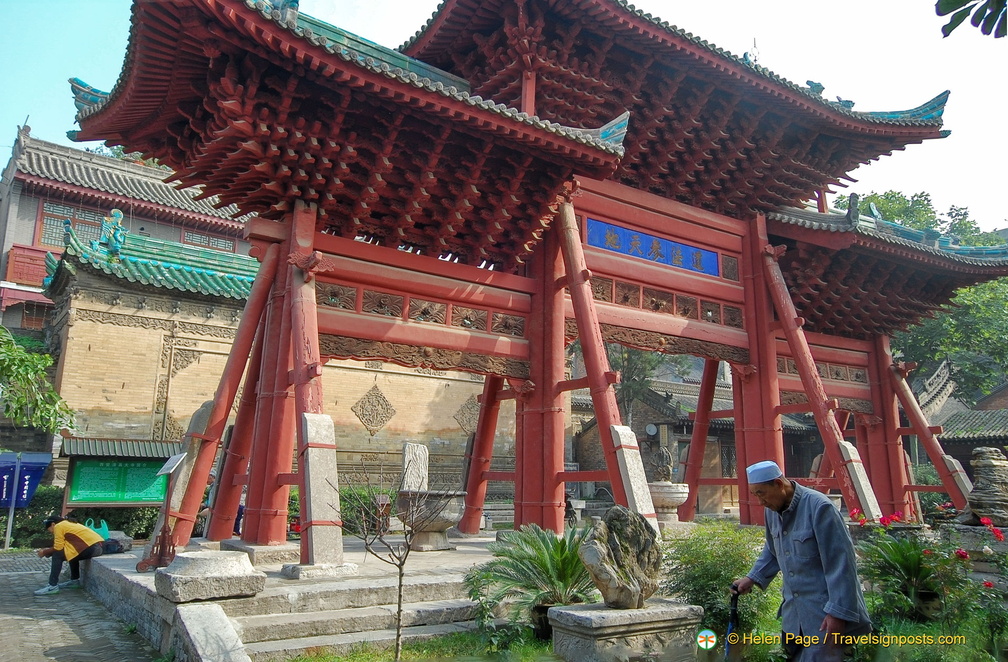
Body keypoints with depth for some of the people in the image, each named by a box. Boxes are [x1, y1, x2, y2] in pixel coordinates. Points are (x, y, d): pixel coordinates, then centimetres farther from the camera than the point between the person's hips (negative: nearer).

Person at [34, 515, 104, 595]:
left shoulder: (58, 526, 3)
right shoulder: (69, 524, 28)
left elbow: (58, 548, -1)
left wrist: (45, 552, 15)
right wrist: (48, 551, 25)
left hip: (90, 547, -10)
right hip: (98, 547, 10)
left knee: (57, 556, -1)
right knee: (72, 553, 30)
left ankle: (52, 586, -1)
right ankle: (75, 581, 33)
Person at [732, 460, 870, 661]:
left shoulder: (818, 507, -21)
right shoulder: (772, 510, 3)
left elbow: (841, 564, -21)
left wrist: (838, 612, -20)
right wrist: (752, 578, 10)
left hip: (824, 612, -8)